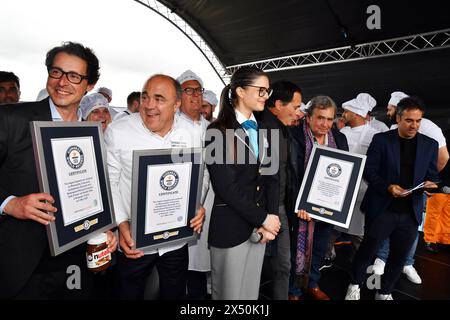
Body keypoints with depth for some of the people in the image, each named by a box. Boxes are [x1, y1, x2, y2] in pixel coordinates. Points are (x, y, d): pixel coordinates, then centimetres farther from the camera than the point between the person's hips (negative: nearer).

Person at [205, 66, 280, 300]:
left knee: (251, 290, 19)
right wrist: (263, 219, -13)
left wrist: (271, 216, -6)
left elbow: (271, 176, 7)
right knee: (230, 292, 11)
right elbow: (227, 187, -17)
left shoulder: (262, 130, 9)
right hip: (231, 226, -6)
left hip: (260, 225, 6)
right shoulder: (218, 131, -12)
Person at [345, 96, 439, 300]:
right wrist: (387, 187, -20)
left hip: (411, 212, 4)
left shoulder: (430, 144, 7)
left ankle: (385, 292, 33)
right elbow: (369, 171, -5)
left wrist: (430, 184, -13)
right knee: (368, 248, 4)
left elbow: (432, 175, 10)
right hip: (382, 208, -3)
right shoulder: (381, 140, -3)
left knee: (399, 255, 12)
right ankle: (355, 286, 27)